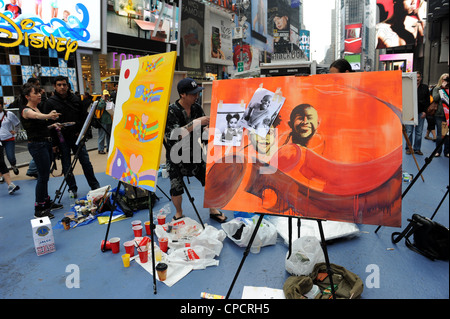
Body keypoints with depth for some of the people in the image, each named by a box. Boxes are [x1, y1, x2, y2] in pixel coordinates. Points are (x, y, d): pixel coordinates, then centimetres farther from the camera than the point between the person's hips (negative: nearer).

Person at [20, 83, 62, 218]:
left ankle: (46, 203, 24)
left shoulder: (38, 108, 15)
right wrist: (48, 116, -56)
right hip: (37, 145, -9)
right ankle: (38, 209, -2)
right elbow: (36, 116, -36)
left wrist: (52, 126, 8)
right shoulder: (26, 110, -11)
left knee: (44, 175, 14)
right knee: (43, 176, -9)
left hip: (46, 143, 9)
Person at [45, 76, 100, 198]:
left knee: (85, 162, 5)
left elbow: (83, 116, 12)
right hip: (62, 138, -2)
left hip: (77, 136, 2)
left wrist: (81, 131, 0)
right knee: (66, 165, 6)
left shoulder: (75, 99, 5)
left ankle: (95, 186, 14)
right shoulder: (50, 102, -4)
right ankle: (72, 188, 19)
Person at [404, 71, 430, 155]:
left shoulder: (425, 88, 10)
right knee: (409, 131, 0)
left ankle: (417, 149, 13)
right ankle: (409, 148, 10)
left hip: (421, 113, 2)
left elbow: (427, 101, 10)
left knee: (419, 132, 5)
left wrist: (425, 111, 0)